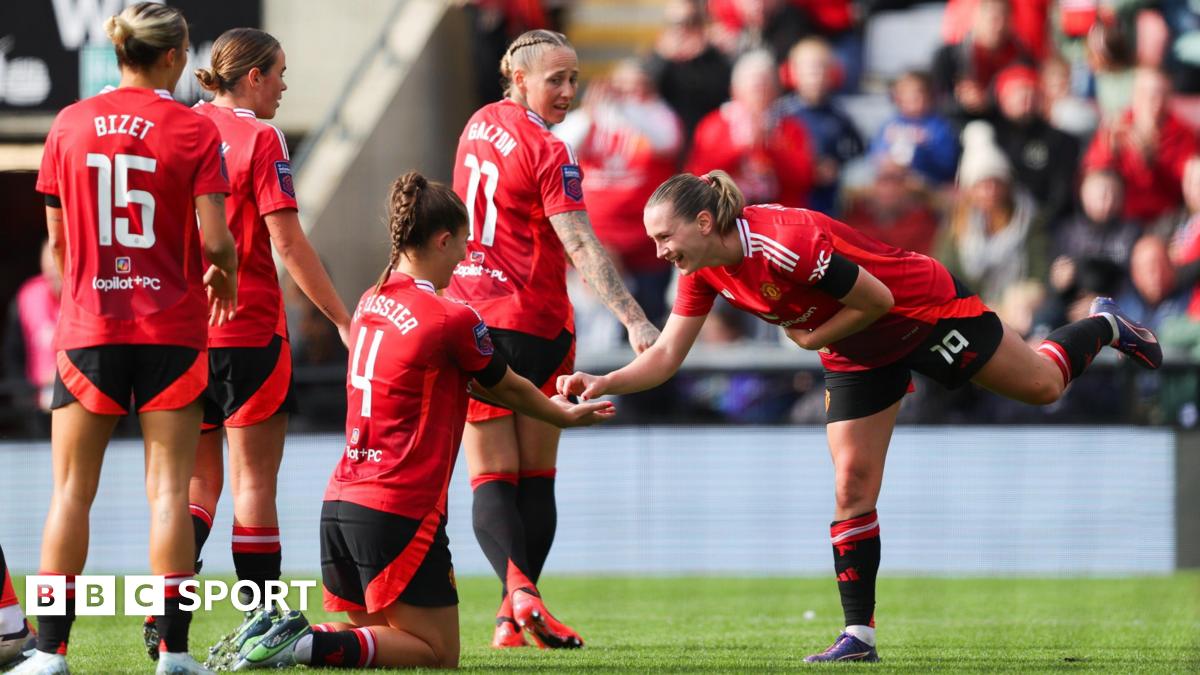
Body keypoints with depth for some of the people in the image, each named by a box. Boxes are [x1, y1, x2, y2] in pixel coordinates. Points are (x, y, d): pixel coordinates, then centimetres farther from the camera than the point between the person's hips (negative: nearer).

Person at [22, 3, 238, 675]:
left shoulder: (70, 125, 3)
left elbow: (58, 238, 8)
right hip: (172, 329, -2)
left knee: (72, 490, 6)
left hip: (88, 330, 2)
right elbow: (216, 241, -12)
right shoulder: (195, 130, -6)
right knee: (169, 487, 1)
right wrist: (224, 275, 10)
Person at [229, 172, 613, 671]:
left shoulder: (372, 303, 12)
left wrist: (546, 403, 29)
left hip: (341, 499, 8)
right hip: (400, 511, -8)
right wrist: (564, 416, 26)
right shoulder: (451, 320, -11)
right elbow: (508, 389, 7)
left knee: (380, 634, 21)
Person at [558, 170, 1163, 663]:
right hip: (859, 358, 6)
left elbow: (878, 298, -29)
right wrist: (601, 384, -22)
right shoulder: (704, 272, -14)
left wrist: (812, 338, -21)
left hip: (926, 311, -6)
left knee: (1042, 386, 10)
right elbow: (665, 355, -8)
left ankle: (1102, 327, 42)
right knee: (851, 488, -3)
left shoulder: (785, 242, -38)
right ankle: (859, 635, 1)